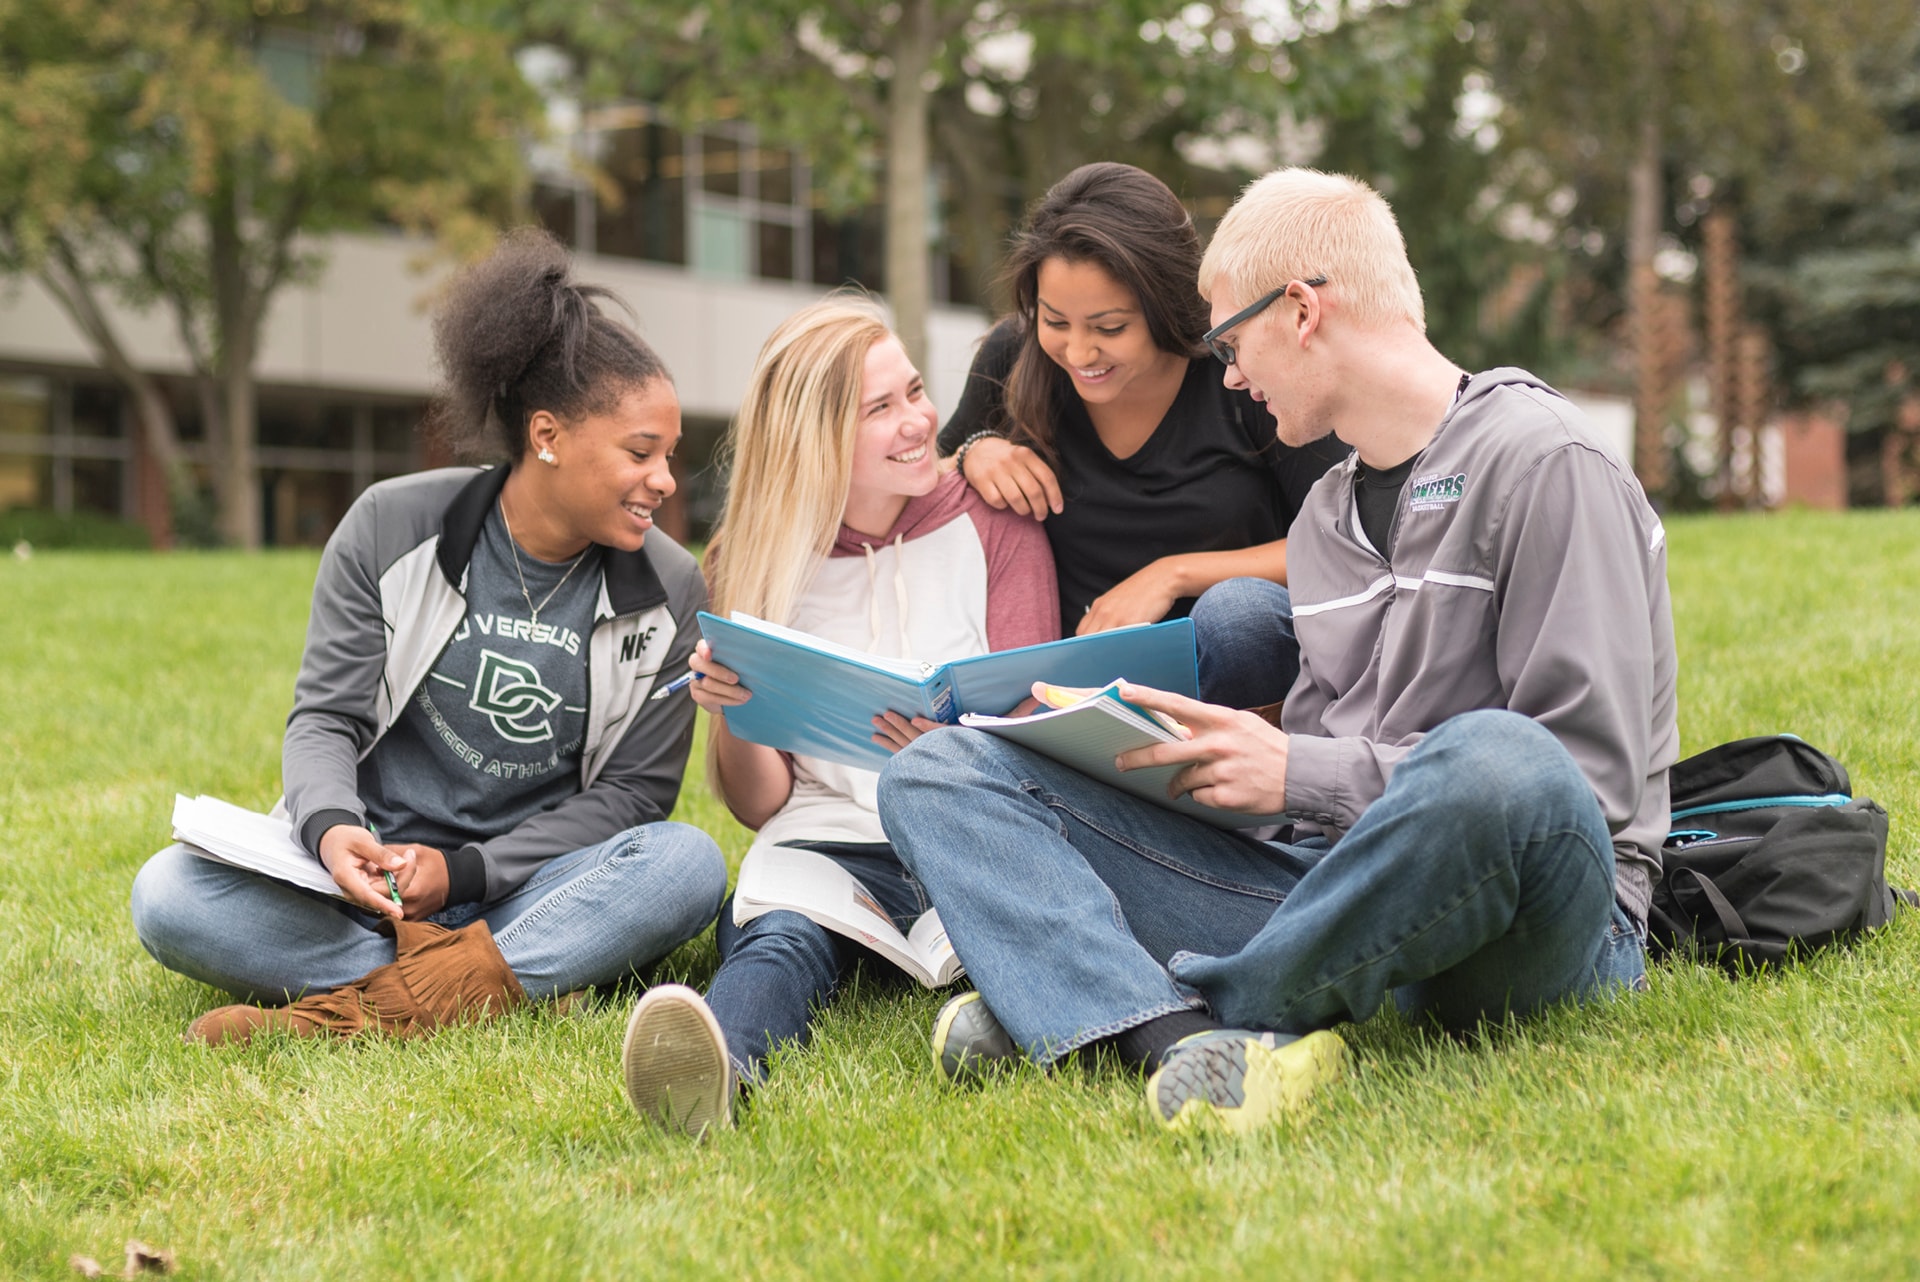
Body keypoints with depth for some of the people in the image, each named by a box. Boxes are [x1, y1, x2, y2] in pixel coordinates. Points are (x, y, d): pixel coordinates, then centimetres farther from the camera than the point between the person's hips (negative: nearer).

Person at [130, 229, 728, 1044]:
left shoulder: (671, 595, -1)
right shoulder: (393, 526, -3)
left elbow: (632, 790, -1)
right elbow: (324, 715, -1)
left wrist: (464, 873, -14)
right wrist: (331, 829, -25)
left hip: (529, 892, 1)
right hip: (366, 881, 0)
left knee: (689, 863, -31)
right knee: (167, 894, -26)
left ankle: (355, 1010, -37)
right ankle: (487, 983, -29)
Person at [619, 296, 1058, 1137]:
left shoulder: (994, 527, 10)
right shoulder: (760, 559, 12)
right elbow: (758, 804, 12)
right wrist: (729, 713, -11)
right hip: (827, 841, -2)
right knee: (780, 940, -37)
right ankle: (713, 1068, -67)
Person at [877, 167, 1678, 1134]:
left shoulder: (1541, 463, -5)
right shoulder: (1323, 515, 20)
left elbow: (1592, 774, -14)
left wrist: (1297, 772, -13)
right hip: (1346, 893, 7)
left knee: (1496, 763, -44)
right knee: (936, 773, -3)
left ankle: (1073, 1006, -26)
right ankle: (1195, 1044, -33)